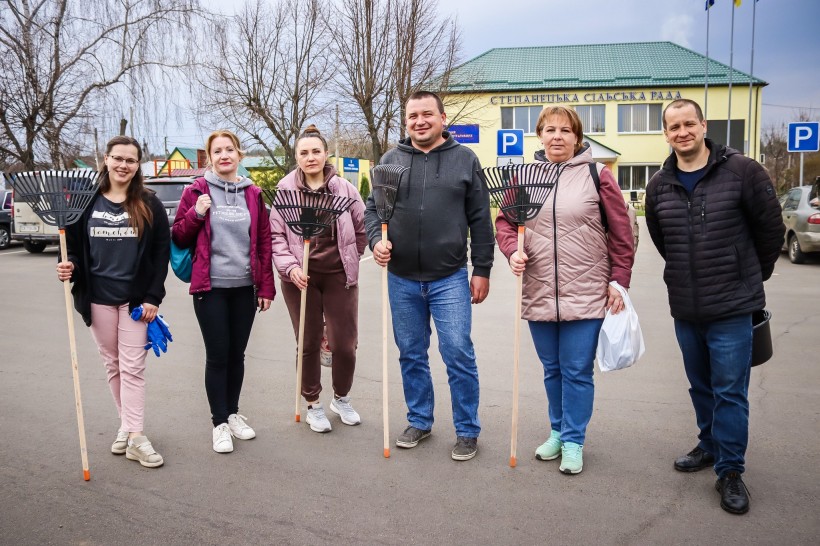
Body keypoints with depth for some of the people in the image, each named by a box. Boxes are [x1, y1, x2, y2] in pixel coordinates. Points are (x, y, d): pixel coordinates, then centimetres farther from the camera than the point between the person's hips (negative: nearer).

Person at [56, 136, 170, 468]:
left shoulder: (149, 205, -1)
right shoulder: (87, 202, 3)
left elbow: (161, 253, -3)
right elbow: (75, 246, 9)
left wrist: (153, 297, -9)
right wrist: (69, 267, -13)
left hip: (136, 297, -2)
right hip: (98, 297, 3)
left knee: (132, 367, -2)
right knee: (112, 365, 11)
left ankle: (136, 436, 2)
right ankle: (127, 424, 25)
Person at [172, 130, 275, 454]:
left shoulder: (253, 194, 7)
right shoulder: (196, 192, 1)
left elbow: (264, 242, 7)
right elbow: (179, 238, 4)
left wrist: (266, 287, 3)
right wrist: (196, 214, -15)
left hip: (245, 287, 3)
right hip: (210, 287, -2)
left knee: (237, 354, 11)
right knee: (217, 355, 0)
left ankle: (233, 413, 28)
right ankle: (220, 423, 14)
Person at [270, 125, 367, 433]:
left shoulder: (344, 188, 0)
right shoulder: (285, 190, -1)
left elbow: (363, 226, 11)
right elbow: (276, 236, -2)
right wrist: (289, 267, -14)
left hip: (339, 275, 1)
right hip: (301, 277, 0)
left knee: (345, 343, 2)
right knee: (309, 344, 9)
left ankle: (342, 399, 29)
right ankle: (313, 405, 29)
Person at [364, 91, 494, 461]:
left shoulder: (465, 159, 2)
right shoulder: (391, 160, 7)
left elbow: (480, 220, 2)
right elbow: (372, 207, 9)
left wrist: (482, 270, 0)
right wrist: (377, 240, -11)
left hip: (449, 278, -2)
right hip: (402, 279, 3)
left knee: (459, 355, -2)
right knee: (411, 355, 13)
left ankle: (467, 430, 15)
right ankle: (419, 421, 31)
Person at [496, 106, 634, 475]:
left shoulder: (596, 175, -3)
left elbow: (621, 232, -1)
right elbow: (504, 221, 10)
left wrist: (618, 280, -3)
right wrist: (512, 251, -10)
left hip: (585, 294, -3)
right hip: (538, 294, 3)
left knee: (577, 372, 4)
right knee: (552, 370, 16)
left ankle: (573, 442, 20)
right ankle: (558, 432, 34)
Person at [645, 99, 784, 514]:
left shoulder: (742, 171, -9)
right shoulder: (659, 186, 4)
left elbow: (771, 229, -1)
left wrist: (753, 276, 9)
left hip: (732, 308, -4)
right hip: (684, 309, 5)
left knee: (730, 391, 1)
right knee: (700, 386, 18)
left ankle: (730, 471, 15)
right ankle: (710, 446, 37)